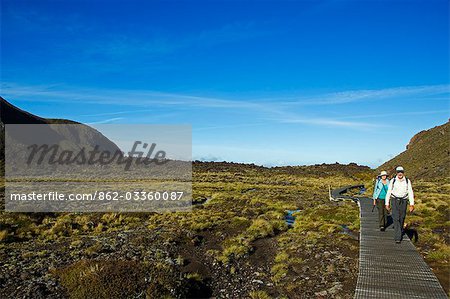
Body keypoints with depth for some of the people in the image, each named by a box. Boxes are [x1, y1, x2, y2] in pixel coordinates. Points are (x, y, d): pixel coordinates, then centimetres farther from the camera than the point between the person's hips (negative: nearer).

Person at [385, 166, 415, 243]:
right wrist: (387, 204, 1)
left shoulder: (407, 181, -3)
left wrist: (412, 204, -14)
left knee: (401, 218, 13)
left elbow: (410, 193, -6)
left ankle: (400, 231, 39)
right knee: (396, 219, -12)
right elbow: (388, 192, 0)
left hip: (403, 202, 2)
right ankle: (398, 238, -12)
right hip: (394, 201, -2)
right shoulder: (393, 181, -6)